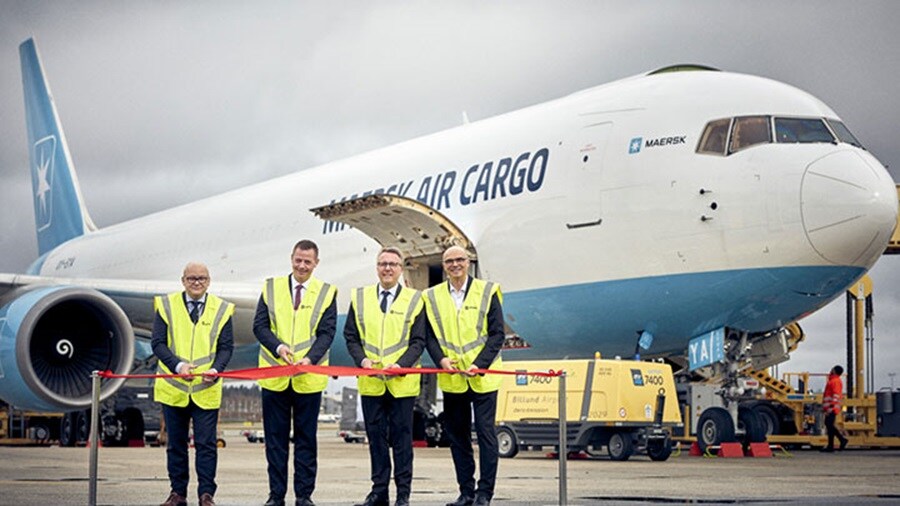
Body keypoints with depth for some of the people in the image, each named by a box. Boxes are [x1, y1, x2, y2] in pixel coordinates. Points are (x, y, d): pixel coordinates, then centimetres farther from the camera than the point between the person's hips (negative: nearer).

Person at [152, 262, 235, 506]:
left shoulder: (221, 309, 4)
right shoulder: (166, 305, 2)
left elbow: (226, 347, 2)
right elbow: (158, 343, -3)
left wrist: (215, 370, -17)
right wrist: (178, 366, -18)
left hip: (206, 390, -1)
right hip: (174, 387, 1)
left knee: (206, 444, -3)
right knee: (175, 444, 9)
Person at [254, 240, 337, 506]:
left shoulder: (326, 293, 4)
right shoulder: (271, 288, 8)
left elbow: (326, 333, -3)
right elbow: (260, 325, 2)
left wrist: (310, 358, -20)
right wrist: (278, 347, -17)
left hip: (308, 379, -1)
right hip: (274, 376, 1)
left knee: (306, 438, 5)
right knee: (275, 438, 5)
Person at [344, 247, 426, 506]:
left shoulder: (414, 300, 4)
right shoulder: (360, 298, 11)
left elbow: (418, 341, 1)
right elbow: (351, 336, 10)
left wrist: (400, 365, -14)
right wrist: (362, 360, -8)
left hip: (402, 382, -2)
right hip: (370, 381, 2)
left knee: (402, 437, 1)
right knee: (376, 436, 6)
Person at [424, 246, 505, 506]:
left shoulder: (487, 292, 1)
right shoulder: (433, 297, 9)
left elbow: (497, 334, -3)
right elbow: (429, 336, 8)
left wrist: (479, 365, -14)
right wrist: (441, 359, -11)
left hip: (482, 377, -3)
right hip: (451, 379, 3)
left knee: (485, 432, -5)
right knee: (457, 435, 6)